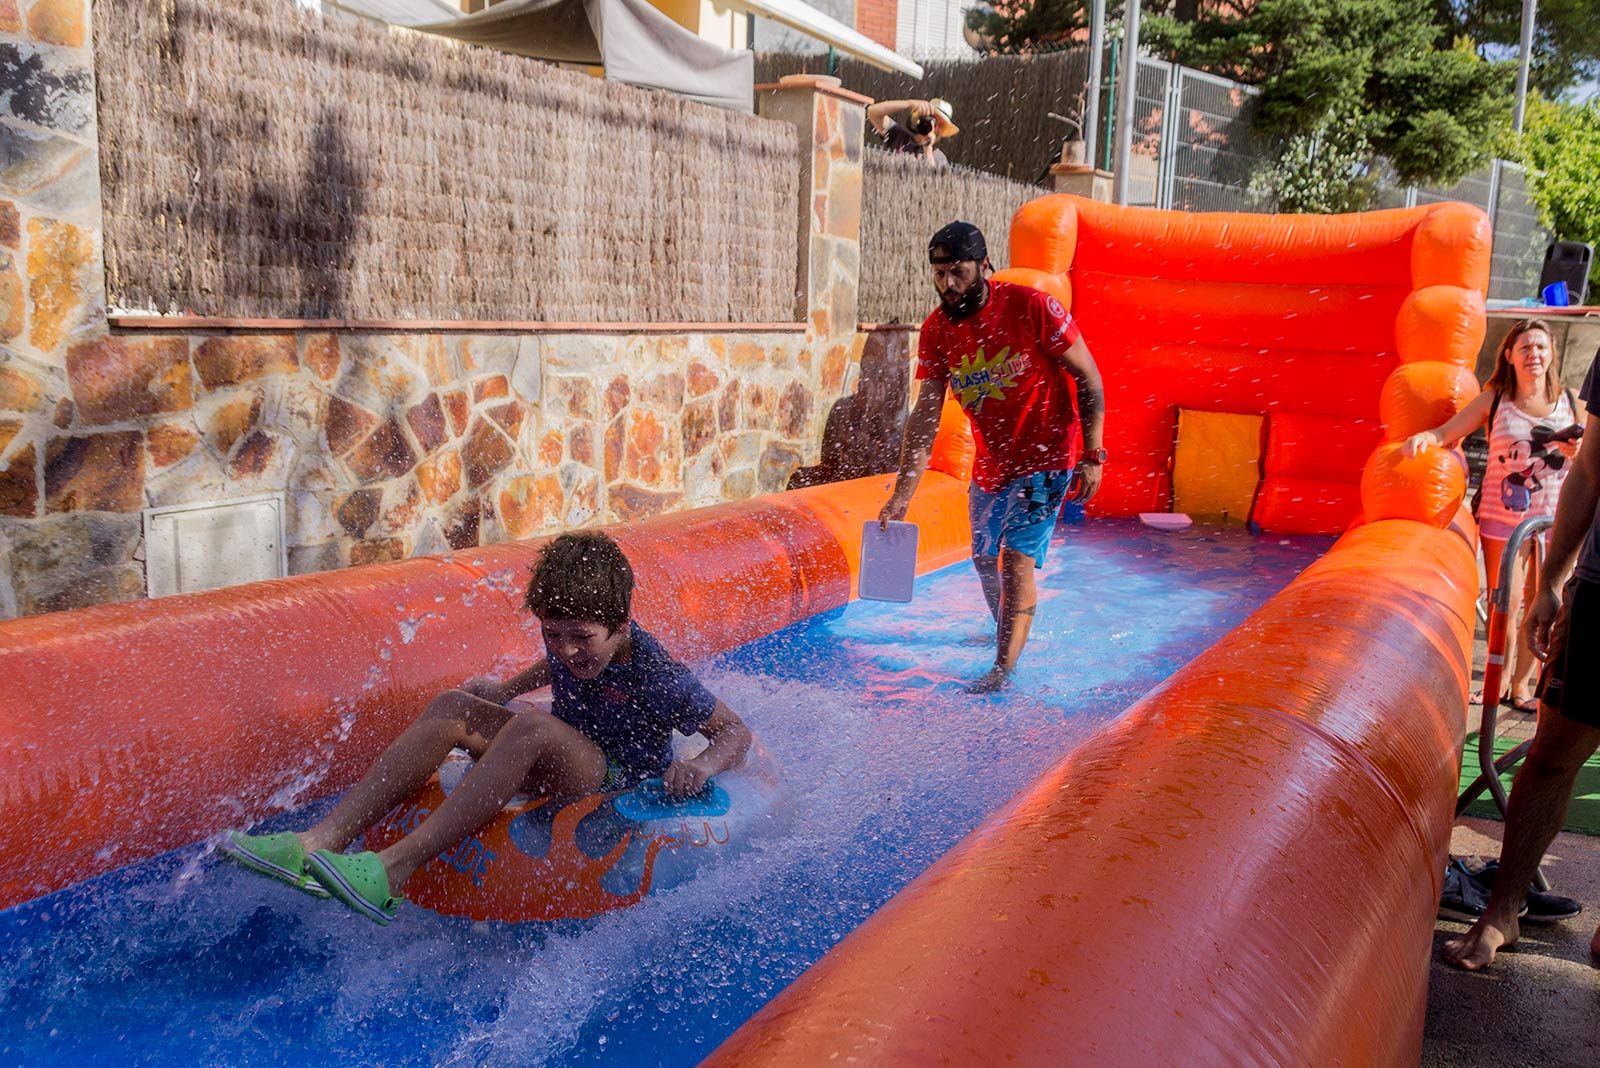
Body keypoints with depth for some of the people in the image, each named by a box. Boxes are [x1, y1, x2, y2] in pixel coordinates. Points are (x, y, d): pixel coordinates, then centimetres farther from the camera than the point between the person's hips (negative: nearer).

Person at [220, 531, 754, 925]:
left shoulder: (657, 677, -23)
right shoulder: (568, 634, -4)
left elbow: (736, 732, -15)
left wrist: (701, 766, -34)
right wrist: (507, 689, 17)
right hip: (561, 764, 7)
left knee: (533, 725, -36)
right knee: (452, 706, -14)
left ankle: (391, 872, -42)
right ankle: (320, 842, -26)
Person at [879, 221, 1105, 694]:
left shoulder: (1031, 307, -20)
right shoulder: (937, 330, -6)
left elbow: (1089, 380, -11)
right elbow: (925, 415, -7)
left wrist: (1091, 456, -15)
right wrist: (903, 493, -13)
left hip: (1045, 457, -6)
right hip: (990, 462, 6)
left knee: (1017, 559, -14)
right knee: (984, 558, 17)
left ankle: (1003, 669, -8)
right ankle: (1007, 632, 44)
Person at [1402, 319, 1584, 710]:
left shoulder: (1570, 403, 3)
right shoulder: (1494, 400, -1)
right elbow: (1447, 432, -4)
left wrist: (1577, 450, -11)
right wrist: (1424, 437, -26)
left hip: (1555, 517, 2)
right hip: (1502, 517, -2)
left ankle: (1522, 681, 25)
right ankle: (1499, 680, 21)